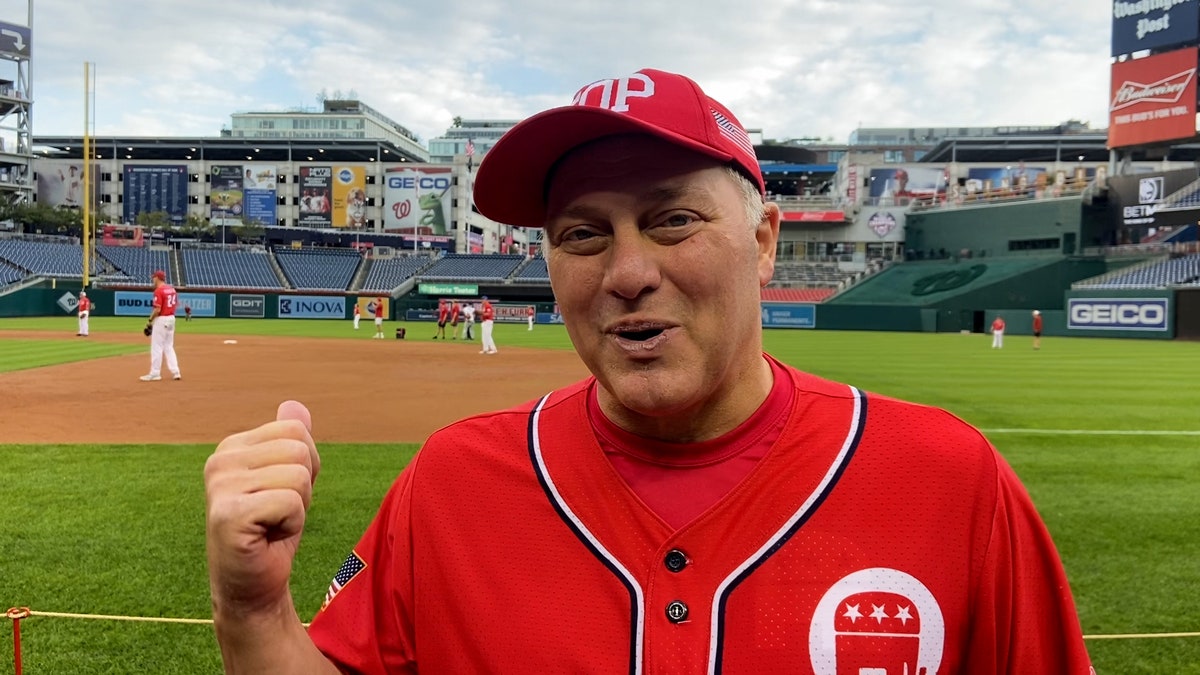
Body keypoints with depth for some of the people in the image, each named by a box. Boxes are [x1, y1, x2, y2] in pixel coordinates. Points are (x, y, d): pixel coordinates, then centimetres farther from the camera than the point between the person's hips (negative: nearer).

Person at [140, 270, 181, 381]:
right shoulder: (172, 289, 9)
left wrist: (150, 320, -9)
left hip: (161, 319, -8)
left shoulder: (159, 290, -15)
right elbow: (175, 303, 14)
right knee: (169, 346, 14)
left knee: (156, 347, -1)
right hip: (171, 318, 8)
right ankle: (175, 372, 10)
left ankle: (155, 374, 1)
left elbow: (157, 310, -20)